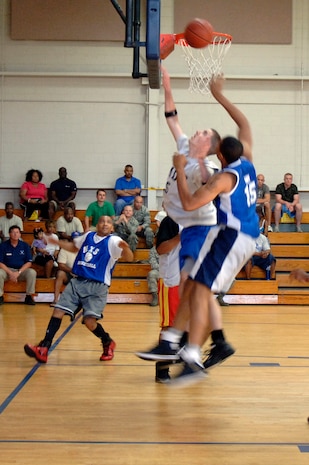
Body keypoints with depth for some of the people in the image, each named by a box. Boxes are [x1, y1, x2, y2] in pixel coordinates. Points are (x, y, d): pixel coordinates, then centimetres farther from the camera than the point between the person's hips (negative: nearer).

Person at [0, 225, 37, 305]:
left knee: (32, 272, -29)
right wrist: (10, 273, -21)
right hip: (7, 270, -1)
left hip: (21, 270, 1)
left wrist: (18, 272, -18)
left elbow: (29, 262, -3)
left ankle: (29, 296, -14)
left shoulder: (25, 245, 1)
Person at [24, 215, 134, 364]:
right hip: (77, 282, 5)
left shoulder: (113, 241, -6)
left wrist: (125, 247, -40)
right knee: (58, 311, -6)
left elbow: (129, 258, -19)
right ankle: (43, 349, -3)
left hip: (97, 286, -5)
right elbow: (74, 247, 30)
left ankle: (108, 343, 12)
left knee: (90, 322, -17)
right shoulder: (88, 236, 11)